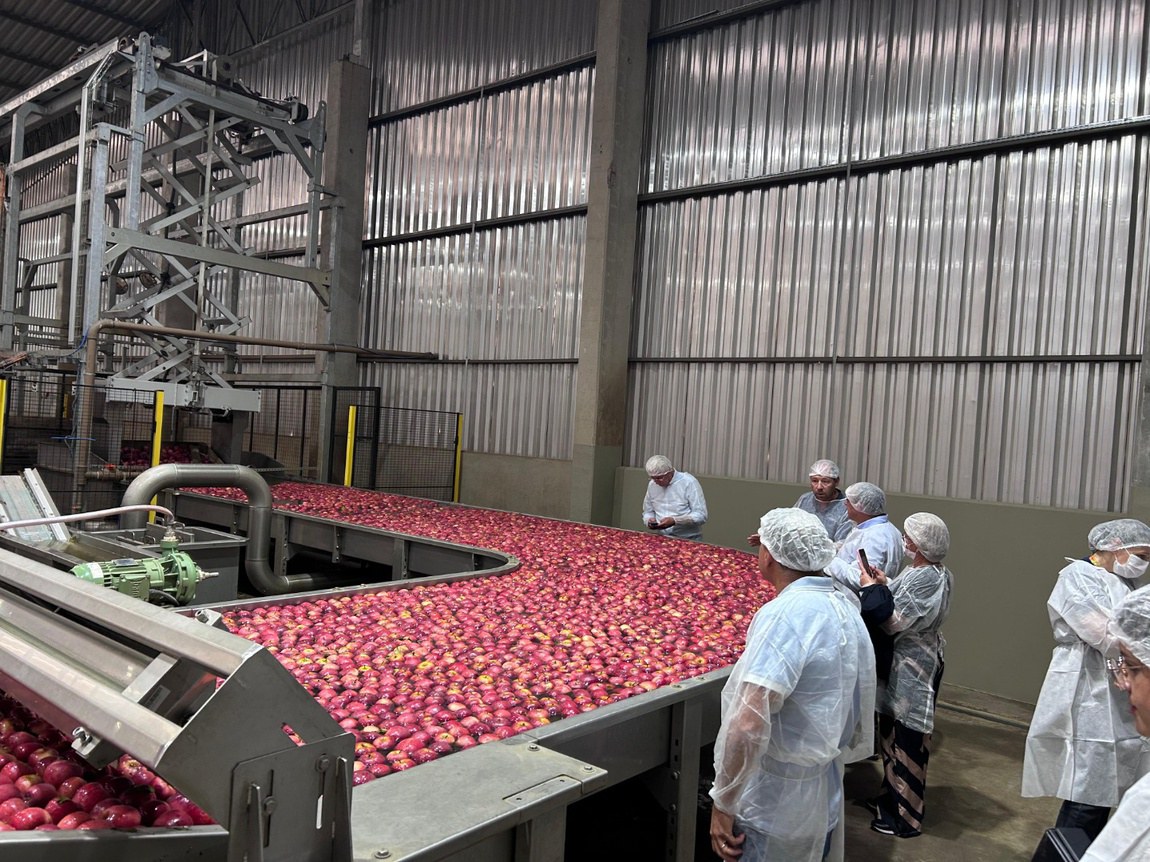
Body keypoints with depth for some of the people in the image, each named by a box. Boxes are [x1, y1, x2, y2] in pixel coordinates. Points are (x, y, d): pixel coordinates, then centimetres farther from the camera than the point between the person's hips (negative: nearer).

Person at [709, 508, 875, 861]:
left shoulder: (785, 613, -24)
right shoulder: (845, 609, 3)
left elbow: (749, 724, -31)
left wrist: (723, 803, -23)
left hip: (775, 810, -8)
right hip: (826, 802, 8)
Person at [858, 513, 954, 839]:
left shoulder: (929, 579, -24)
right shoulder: (917, 572, 5)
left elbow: (894, 620, -24)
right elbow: (900, 607, 10)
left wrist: (872, 587, -16)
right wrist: (883, 585, -4)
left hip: (914, 669, -10)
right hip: (899, 664, 10)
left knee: (907, 741, 4)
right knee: (891, 734, 21)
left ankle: (907, 817, 19)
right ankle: (892, 797, 37)